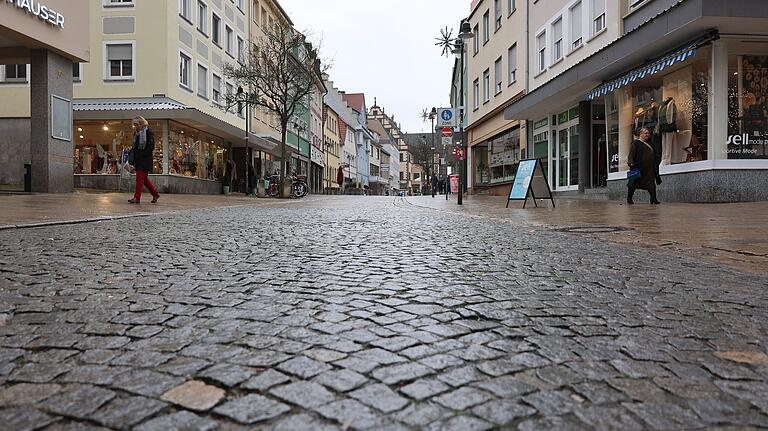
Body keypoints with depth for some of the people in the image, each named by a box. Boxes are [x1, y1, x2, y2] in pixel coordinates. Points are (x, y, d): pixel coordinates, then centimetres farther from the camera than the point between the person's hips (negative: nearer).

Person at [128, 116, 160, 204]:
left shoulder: (149, 132, -7)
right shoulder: (136, 133, 16)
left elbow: (151, 147, -13)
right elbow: (135, 146, 24)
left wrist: (141, 154, -18)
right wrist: (132, 151, 4)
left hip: (145, 160, -8)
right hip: (138, 160, 8)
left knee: (140, 178, -11)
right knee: (144, 179, 11)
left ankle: (137, 197, -10)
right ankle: (155, 194, 22)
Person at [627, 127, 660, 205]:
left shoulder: (648, 144, 19)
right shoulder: (636, 143, -2)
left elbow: (653, 156, 25)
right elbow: (632, 153, -11)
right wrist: (631, 162, -24)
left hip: (649, 169, 7)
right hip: (638, 167, -7)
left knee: (651, 184, 0)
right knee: (633, 183, 1)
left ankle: (653, 199, -2)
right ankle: (629, 199, 12)